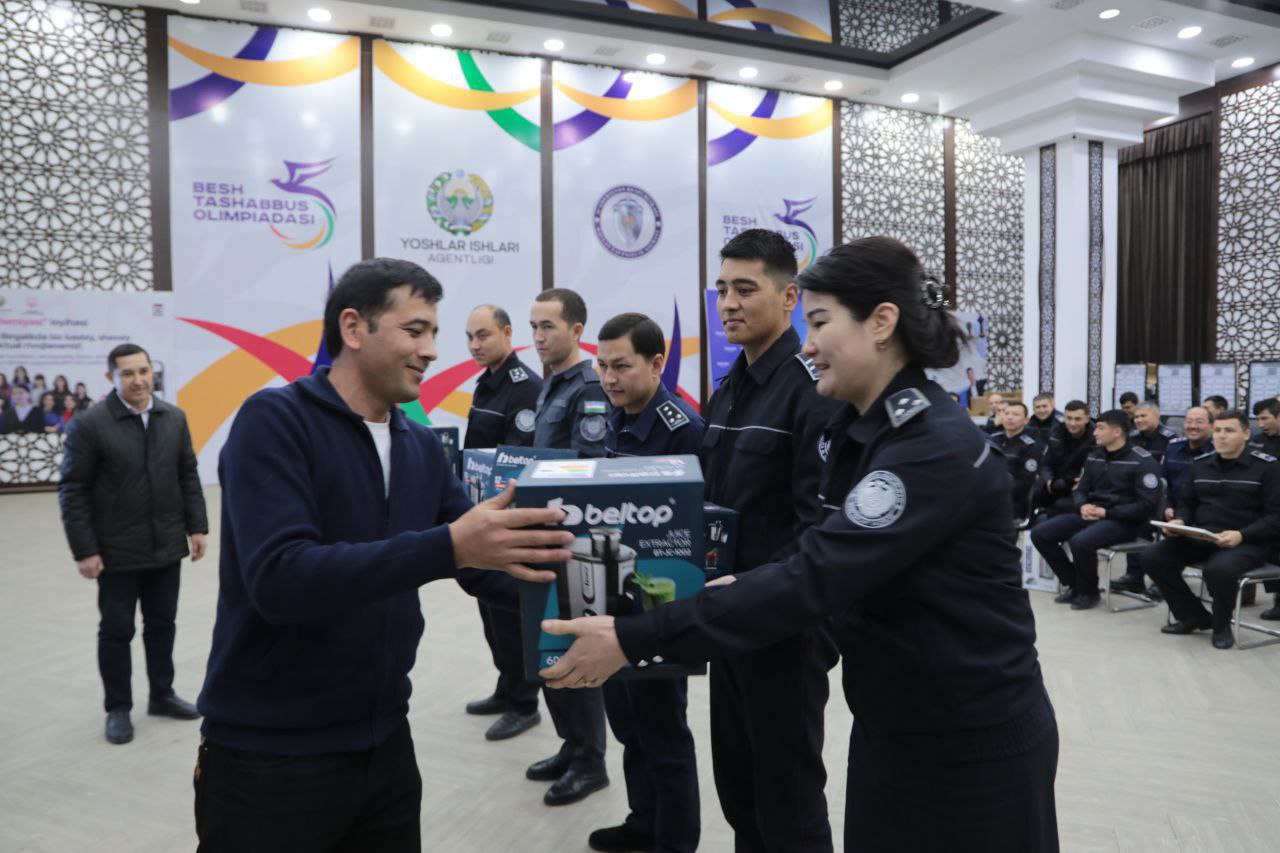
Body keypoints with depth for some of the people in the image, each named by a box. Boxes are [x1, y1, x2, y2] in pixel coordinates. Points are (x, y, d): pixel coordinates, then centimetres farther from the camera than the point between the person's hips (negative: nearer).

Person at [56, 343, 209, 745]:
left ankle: (162, 695, 31)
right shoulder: (89, 424, -10)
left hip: (166, 546, 4)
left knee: (162, 625, 15)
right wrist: (84, 550, -12)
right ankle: (118, 709, 23)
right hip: (116, 551, -4)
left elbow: (188, 476, 9)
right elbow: (72, 491, -9)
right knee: (116, 631, 8)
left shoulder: (174, 417, 3)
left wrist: (196, 526, 4)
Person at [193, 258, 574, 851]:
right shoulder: (274, 420, -15)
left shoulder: (422, 447, 4)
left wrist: (552, 546, -14)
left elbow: (482, 569, 5)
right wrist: (448, 547, -36)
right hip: (268, 756, -6)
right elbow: (278, 578, -27)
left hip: (384, 743, 6)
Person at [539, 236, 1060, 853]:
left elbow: (816, 577, -33)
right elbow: (829, 559, 7)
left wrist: (636, 638, -34)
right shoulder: (857, 430, 4)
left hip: (974, 746, -7)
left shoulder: (936, 447, -25)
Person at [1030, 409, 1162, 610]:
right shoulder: (1094, 457, 11)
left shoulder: (1142, 461, -10)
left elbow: (1148, 505, -15)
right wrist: (1083, 506, -8)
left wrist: (1106, 512, -18)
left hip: (1124, 521, -7)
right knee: (1039, 533, -8)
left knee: (1080, 541, -35)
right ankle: (1073, 584, 8)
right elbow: (1080, 490, 16)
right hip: (1091, 515, 7)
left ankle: (1088, 591, -5)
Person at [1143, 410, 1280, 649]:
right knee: (1152, 557, -16)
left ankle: (1222, 625, -5)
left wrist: (1242, 535, -23)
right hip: (1199, 537, 6)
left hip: (1248, 542, -6)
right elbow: (1187, 503, 19)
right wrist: (1179, 521, -5)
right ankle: (1193, 617, 5)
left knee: (1219, 568, -38)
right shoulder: (1200, 463, 12)